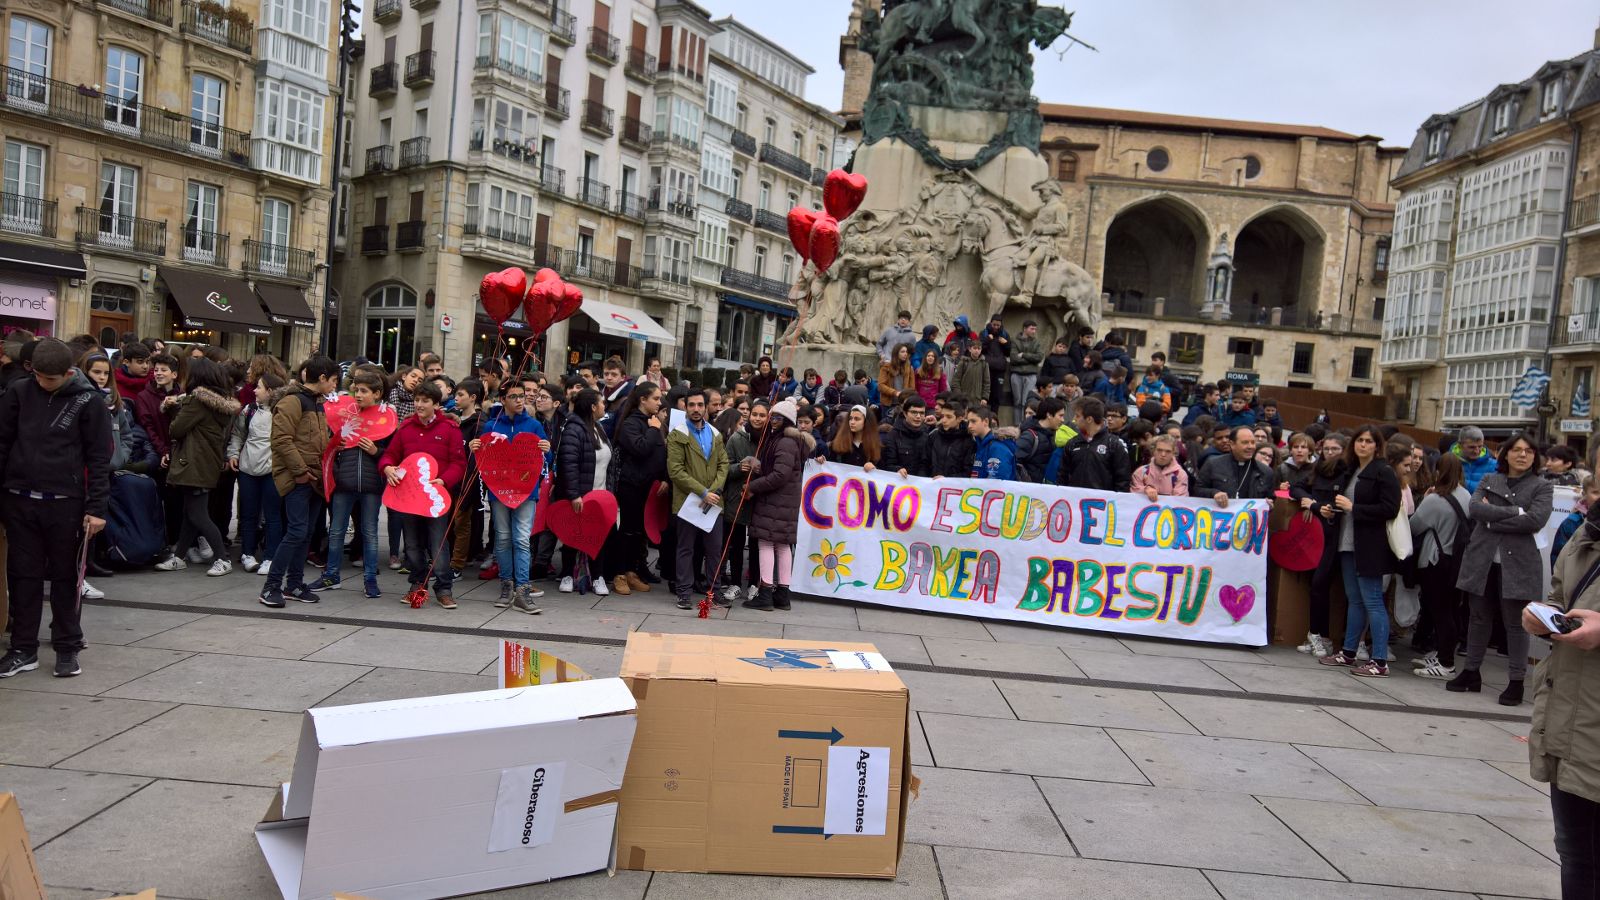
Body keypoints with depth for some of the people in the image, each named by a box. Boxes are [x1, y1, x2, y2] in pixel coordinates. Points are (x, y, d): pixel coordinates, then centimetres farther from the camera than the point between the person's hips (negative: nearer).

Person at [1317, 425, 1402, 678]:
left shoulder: (1384, 473, -8)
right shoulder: (1350, 470, 15)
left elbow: (1390, 509, -17)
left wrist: (1353, 508, -16)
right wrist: (1335, 508, 12)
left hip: (1370, 547, -8)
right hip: (1349, 544, 8)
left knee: (1372, 601, -6)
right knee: (1354, 600, 14)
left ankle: (1380, 662, -2)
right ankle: (1348, 652, 21)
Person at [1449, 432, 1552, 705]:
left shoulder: (1541, 487, 2)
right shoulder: (1489, 480, 10)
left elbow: (1535, 521, -14)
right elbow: (1474, 508, -7)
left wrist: (1492, 518, -11)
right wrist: (1515, 511, -15)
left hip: (1517, 564, -3)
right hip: (1482, 561, 3)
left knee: (1515, 623, 1)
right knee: (1479, 618, 11)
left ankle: (1516, 681, 10)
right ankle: (1471, 672, 21)